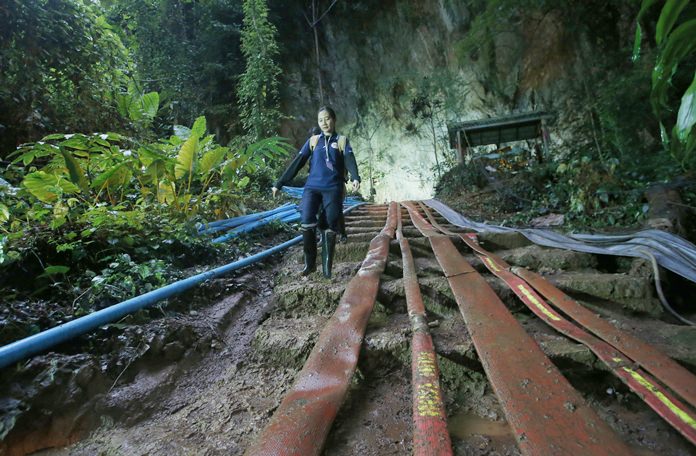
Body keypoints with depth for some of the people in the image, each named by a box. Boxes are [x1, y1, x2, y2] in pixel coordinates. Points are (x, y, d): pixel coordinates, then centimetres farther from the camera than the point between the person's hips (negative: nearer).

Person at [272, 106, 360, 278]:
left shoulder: (342, 141, 10)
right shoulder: (313, 140, 14)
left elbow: (349, 160, -7)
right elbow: (297, 163, 11)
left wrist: (355, 178, -29)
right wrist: (279, 183, 7)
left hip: (333, 189, -1)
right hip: (312, 187, 1)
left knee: (330, 227, -3)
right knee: (307, 223, -16)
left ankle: (327, 267, 8)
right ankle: (309, 263, -3)